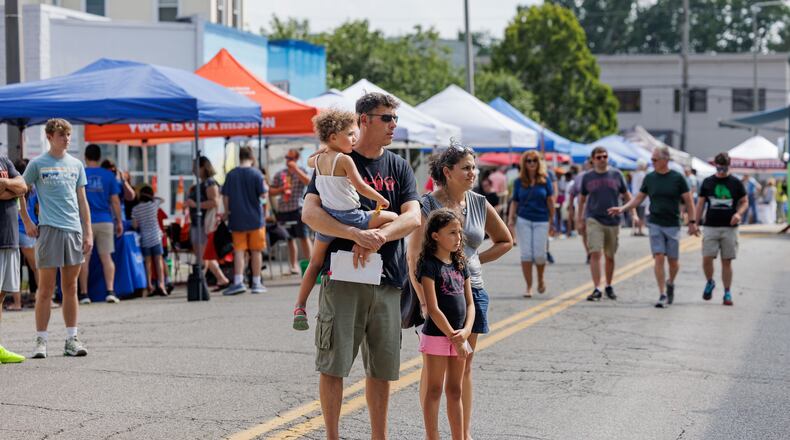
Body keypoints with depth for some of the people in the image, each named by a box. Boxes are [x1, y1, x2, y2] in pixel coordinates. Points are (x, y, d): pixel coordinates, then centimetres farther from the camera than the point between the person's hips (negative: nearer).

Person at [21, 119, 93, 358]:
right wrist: (27, 223, -1)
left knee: (70, 288, 7)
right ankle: (41, 341, 2)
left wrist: (88, 233, 10)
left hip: (74, 230, 4)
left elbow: (82, 201, 14)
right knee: (46, 289, -2)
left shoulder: (76, 165, 12)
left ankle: (72, 339, 12)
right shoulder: (38, 164, 1)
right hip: (48, 230, -4)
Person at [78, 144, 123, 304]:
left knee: (84, 258, 4)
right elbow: (115, 201, 2)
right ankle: (110, 291, -4)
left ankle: (84, 294, 5)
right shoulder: (109, 175, 3)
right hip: (105, 221, 1)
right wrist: (119, 221, 11)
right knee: (106, 257, 5)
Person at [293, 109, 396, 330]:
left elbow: (309, 161, 32)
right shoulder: (345, 159, -15)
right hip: (350, 218, -6)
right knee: (392, 218, 7)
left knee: (315, 262, 19)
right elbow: (361, 187, -17)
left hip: (327, 218, 6)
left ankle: (300, 307, 15)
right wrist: (381, 200, -3)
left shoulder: (318, 159, 6)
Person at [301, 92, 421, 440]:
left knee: (382, 366, 9)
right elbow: (310, 213, -11)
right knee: (333, 362, -2)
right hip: (343, 277, -4)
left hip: (387, 280, 4)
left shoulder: (399, 168, 12)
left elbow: (412, 217, -2)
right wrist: (356, 234, -25)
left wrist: (377, 238, -20)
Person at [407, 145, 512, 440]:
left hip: (472, 291, 5)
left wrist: (477, 260, 7)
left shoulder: (480, 205, 7)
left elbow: (505, 241, 21)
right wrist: (424, 301, -16)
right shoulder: (428, 205, -8)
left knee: (464, 366, 8)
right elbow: (414, 257, -11)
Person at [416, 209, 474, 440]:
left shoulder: (461, 265, 11)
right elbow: (433, 308, -16)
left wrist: (466, 331, -8)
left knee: (455, 391, 13)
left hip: (458, 337, 7)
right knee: (434, 390, 0)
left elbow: (469, 303, 10)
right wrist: (454, 337, -15)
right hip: (436, 335, -7)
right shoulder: (429, 265, -11)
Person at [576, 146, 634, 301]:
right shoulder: (588, 177, 3)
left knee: (610, 257, 11)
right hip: (594, 220, -1)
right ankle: (596, 289, -13)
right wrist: (580, 219, 13)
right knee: (595, 254, -13)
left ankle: (609, 287, 27)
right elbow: (582, 199, 14)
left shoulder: (616, 175, 4)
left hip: (613, 221, 2)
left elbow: (627, 196, 11)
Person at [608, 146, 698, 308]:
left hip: (673, 225, -1)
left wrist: (692, 222, -2)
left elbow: (688, 201, 1)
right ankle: (663, 295, -4)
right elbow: (638, 198, 10)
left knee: (673, 261, 4)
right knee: (659, 258, -8)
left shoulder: (677, 178, -3)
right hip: (655, 224, 1)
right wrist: (622, 208, -3)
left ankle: (670, 283, 34)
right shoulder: (649, 178, 4)